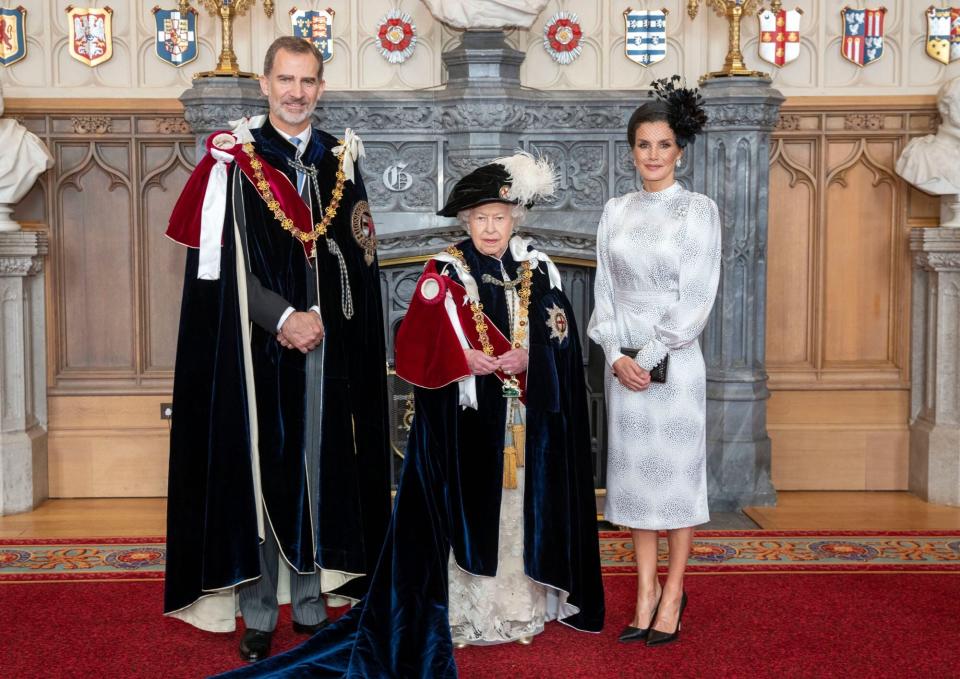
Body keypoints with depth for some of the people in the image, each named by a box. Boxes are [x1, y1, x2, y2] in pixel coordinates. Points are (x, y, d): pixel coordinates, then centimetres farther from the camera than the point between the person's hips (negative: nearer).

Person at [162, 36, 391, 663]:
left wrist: (319, 317, -4)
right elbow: (226, 262, -6)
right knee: (258, 472, 1)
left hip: (329, 346, 3)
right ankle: (258, 614, 11)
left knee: (321, 470, 7)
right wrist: (283, 317, -15)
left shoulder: (342, 161, 10)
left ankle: (311, 603, 18)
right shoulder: (235, 159, 1)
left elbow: (359, 260, 8)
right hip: (258, 347, -3)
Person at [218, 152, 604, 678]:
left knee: (523, 507, 8)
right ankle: (465, 611, 8)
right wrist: (478, 363, -20)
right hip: (464, 422, -3)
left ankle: (523, 606, 18)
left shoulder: (540, 272, 7)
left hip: (529, 420, 3)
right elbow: (421, 349, -11)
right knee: (467, 512, -1)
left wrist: (524, 360, -14)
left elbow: (560, 343, 4)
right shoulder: (445, 274, -2)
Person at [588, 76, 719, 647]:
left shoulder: (698, 210, -3)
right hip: (624, 362, 4)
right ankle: (647, 590, 19)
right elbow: (604, 290, 6)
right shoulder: (616, 211, 9)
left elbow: (696, 299, -9)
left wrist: (651, 356, -13)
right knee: (635, 474, 8)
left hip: (675, 362, -4)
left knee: (678, 473, 3)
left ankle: (673, 593, 16)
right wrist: (617, 355, -7)